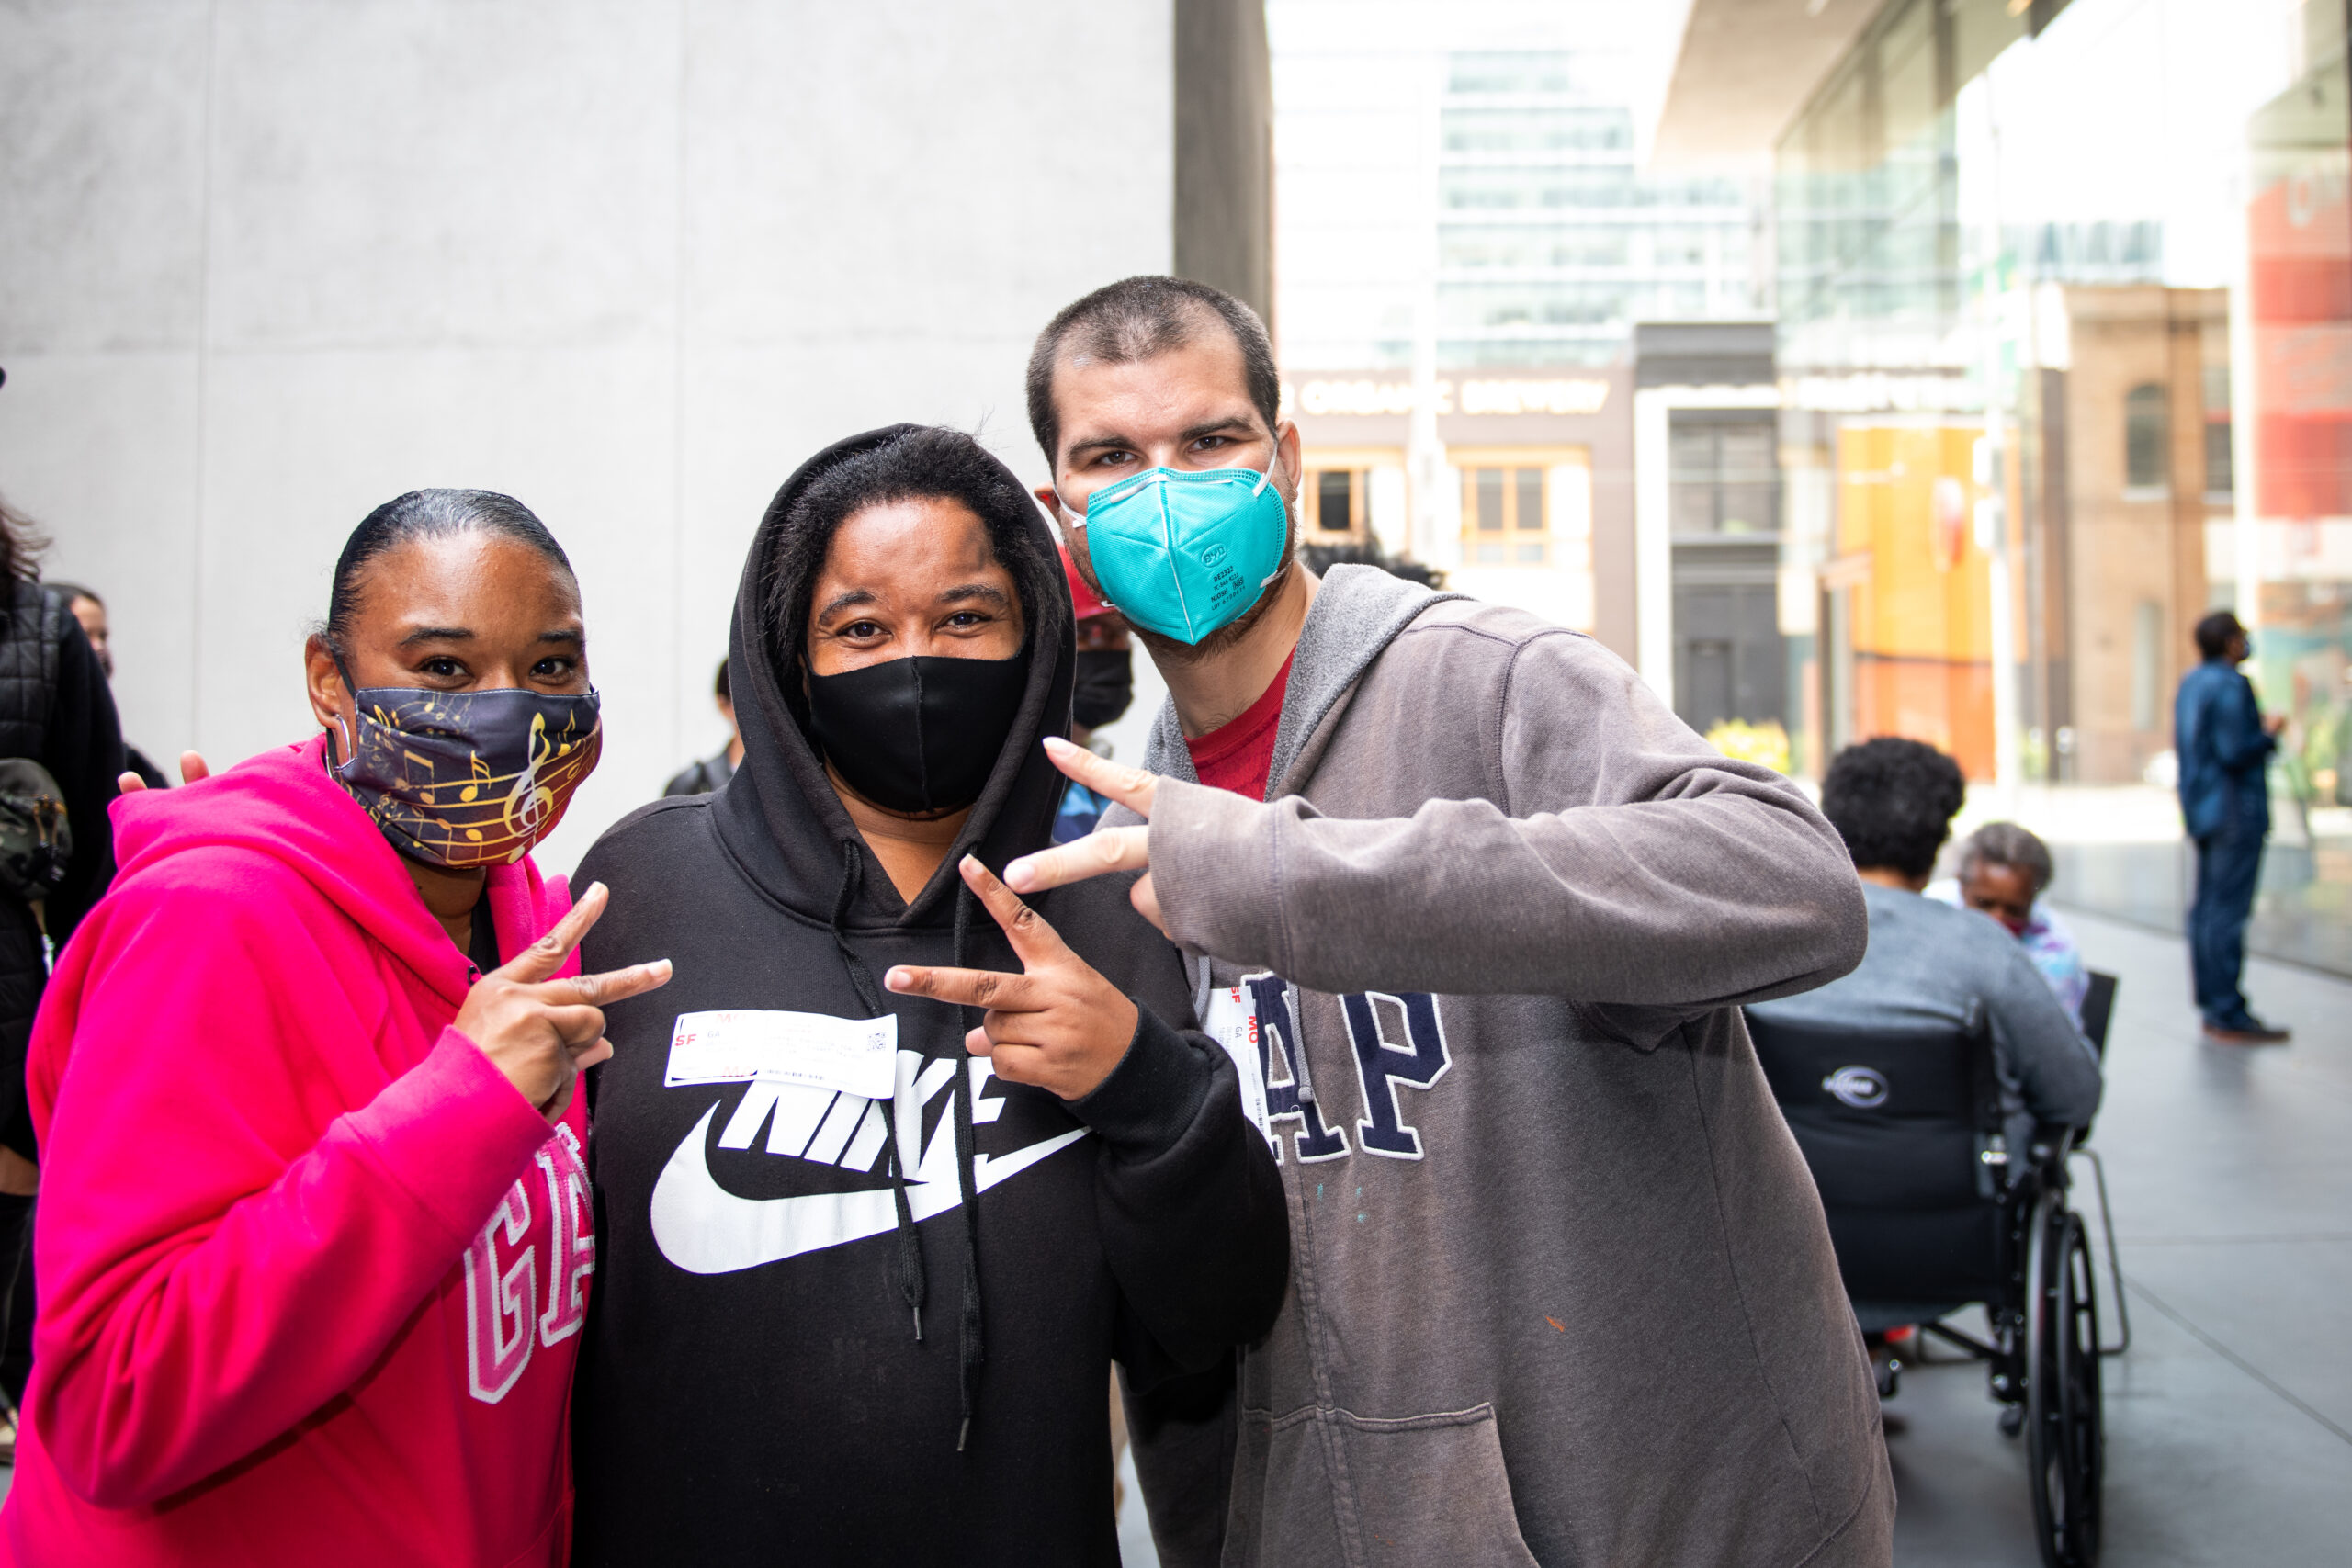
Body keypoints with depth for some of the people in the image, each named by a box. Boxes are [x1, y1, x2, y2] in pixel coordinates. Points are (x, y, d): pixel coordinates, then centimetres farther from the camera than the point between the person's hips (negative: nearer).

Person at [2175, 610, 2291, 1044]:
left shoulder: (2191, 683, 14)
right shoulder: (2230, 685, -16)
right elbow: (2235, 753, -22)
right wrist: (2269, 733, -5)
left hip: (2202, 809, 10)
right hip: (2235, 809, -10)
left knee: (2207, 907, 11)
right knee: (2228, 911, -8)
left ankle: (2212, 1007, 17)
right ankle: (2229, 1016, -7)